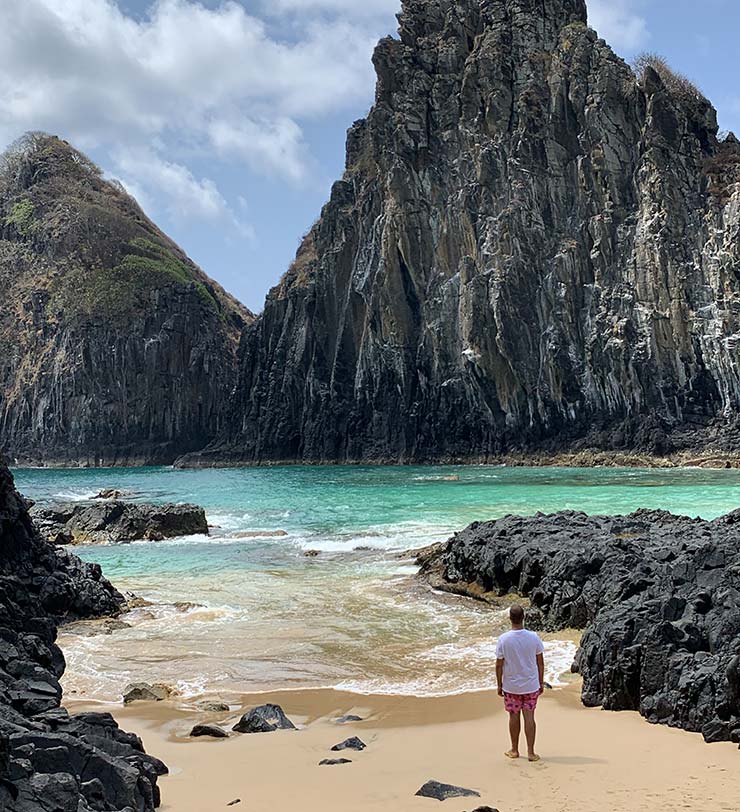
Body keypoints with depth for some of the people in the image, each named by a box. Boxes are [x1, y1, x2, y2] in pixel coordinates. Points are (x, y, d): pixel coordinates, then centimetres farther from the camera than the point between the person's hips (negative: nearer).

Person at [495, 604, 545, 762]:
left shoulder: (503, 639, -13)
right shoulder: (534, 637, -9)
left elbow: (499, 665, -8)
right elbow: (540, 662, -1)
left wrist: (499, 685, 3)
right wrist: (541, 683, 10)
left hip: (511, 686, -1)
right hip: (531, 685, 1)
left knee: (514, 717, 11)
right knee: (529, 717, 6)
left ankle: (514, 750, 23)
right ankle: (530, 752, 8)